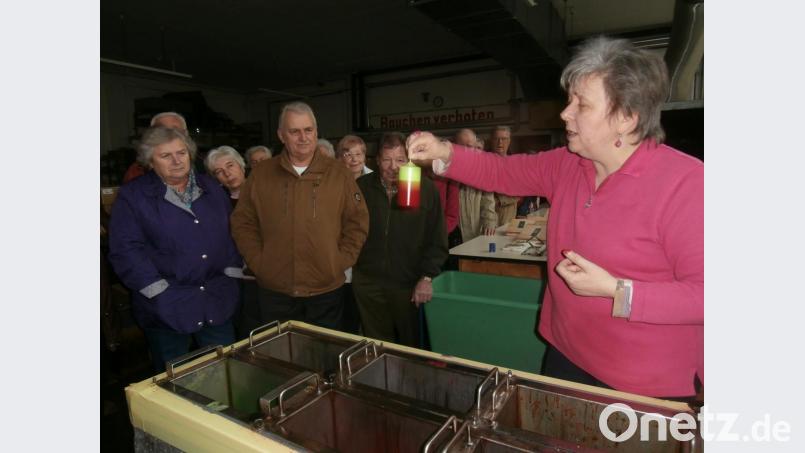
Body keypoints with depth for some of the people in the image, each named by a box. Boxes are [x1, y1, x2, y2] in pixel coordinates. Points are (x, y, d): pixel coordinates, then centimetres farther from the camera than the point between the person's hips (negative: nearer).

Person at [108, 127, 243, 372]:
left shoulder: (212, 188, 9)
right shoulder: (132, 196, -4)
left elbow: (231, 233, 10)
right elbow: (125, 250, -10)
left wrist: (232, 270, 0)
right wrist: (160, 291, -14)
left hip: (218, 302, 4)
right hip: (166, 305, -3)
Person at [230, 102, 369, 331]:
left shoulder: (339, 173, -1)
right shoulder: (261, 174, 2)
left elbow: (357, 222, 1)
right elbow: (242, 222, 6)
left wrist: (341, 260, -5)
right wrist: (258, 261, -2)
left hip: (326, 290, 0)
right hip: (274, 290, 1)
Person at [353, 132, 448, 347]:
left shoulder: (426, 189, -5)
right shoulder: (361, 187, 1)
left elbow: (437, 241, -2)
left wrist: (427, 277, -7)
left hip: (410, 285, -1)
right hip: (368, 283, 2)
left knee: (411, 346, 13)